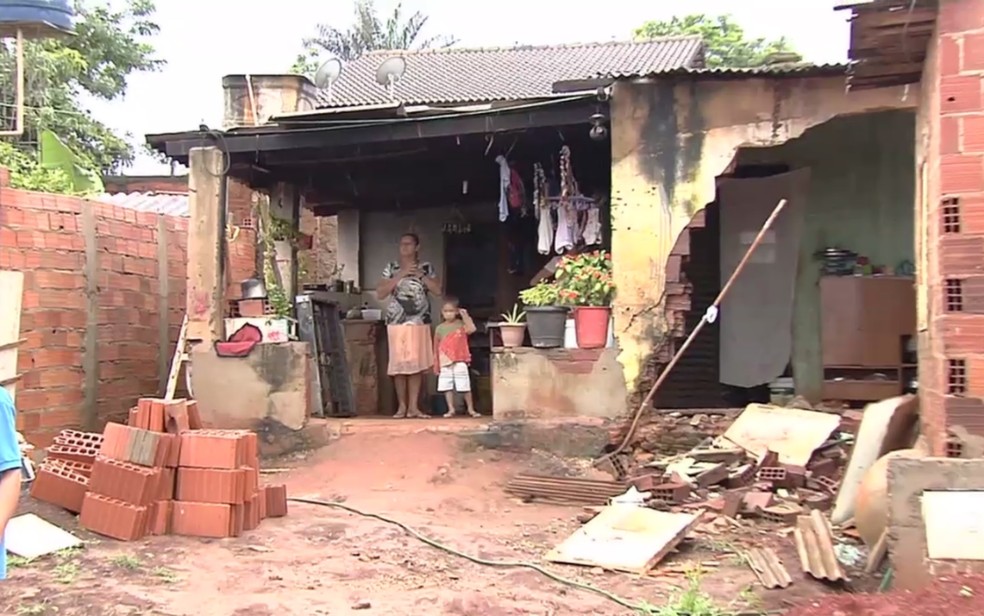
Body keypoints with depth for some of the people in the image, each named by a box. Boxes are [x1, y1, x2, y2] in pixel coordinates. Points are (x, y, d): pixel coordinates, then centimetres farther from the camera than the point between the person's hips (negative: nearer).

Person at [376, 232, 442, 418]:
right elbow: (380, 294, -3)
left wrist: (420, 274, -9)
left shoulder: (426, 267, 8)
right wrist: (400, 275, -9)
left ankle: (413, 406, 4)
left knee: (417, 364, -1)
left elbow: (438, 290, -2)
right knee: (399, 364, -2)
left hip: (419, 322, 0)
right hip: (397, 322, 0)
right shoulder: (391, 268, 6)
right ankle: (402, 406, 8)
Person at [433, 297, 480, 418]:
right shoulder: (440, 328, 4)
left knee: (465, 386, 0)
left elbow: (471, 329, -23)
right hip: (445, 363, 2)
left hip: (460, 361, -2)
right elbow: (436, 347, 8)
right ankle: (451, 409, 12)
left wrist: (465, 316, -17)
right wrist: (436, 364, 7)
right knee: (447, 386, 3)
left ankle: (471, 409, 11)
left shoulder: (461, 324, -1)